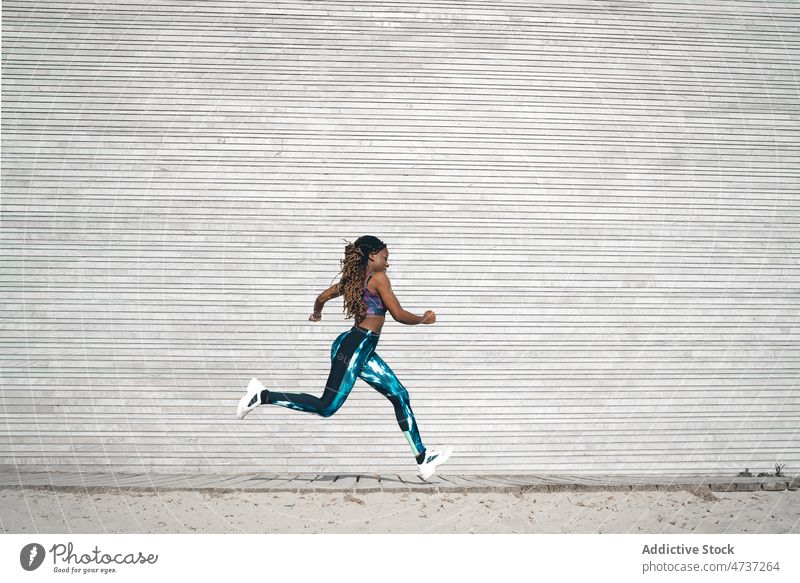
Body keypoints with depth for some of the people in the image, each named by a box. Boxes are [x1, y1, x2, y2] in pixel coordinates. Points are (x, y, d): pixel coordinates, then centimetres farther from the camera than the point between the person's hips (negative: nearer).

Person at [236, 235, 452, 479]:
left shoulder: (353, 279, 16)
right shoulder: (378, 278, -9)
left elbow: (322, 297, 24)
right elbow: (399, 315, -12)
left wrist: (316, 314, 45)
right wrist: (423, 319, 6)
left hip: (363, 350, 10)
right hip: (354, 346, -10)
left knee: (400, 395, 8)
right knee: (327, 406, -9)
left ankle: (423, 459, 9)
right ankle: (262, 396, -4)